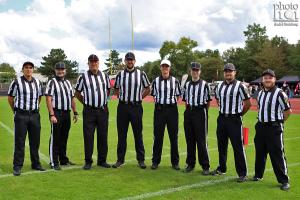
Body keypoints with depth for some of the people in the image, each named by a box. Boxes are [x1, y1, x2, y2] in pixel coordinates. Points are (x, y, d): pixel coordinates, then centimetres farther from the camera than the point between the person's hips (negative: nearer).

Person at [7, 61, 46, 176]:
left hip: (35, 115, 4)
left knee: (35, 141, 10)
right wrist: (16, 111, 10)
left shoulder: (37, 82, 8)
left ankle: (36, 164, 22)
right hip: (21, 116, -4)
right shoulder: (17, 82, -5)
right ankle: (17, 166, 11)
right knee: (19, 142, 1)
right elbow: (10, 98, 3)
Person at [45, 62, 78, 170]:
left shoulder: (68, 83, 16)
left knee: (64, 138, 14)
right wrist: (52, 115, -19)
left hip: (67, 113, 6)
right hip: (56, 113, -6)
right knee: (55, 138, -2)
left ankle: (63, 159, 24)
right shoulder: (52, 82, -4)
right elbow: (48, 100, -12)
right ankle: (54, 162, 6)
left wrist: (75, 113, 13)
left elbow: (72, 99, 18)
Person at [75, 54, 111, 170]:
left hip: (103, 110, 3)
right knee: (88, 136, 0)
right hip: (89, 111, -3)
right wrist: (85, 102, 6)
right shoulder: (83, 77, -1)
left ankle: (102, 160, 18)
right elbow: (77, 93, 8)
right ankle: (88, 161, 11)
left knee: (103, 136, 7)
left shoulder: (105, 76, 8)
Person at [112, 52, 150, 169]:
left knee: (138, 134, 4)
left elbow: (147, 89, 10)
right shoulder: (120, 74, 8)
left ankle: (141, 159, 13)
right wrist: (121, 97, 6)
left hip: (136, 107, -2)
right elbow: (116, 89, 19)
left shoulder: (141, 74, 2)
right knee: (121, 134, 6)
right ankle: (120, 159, 16)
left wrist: (139, 97, 2)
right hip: (122, 107, 2)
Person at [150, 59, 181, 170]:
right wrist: (157, 101, 1)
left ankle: (175, 162, 19)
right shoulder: (156, 81, 5)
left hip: (172, 109, 0)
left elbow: (178, 95, 11)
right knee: (158, 136, 5)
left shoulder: (175, 81, 4)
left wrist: (173, 102, 0)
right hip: (159, 109, 0)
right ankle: (155, 161, 17)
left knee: (173, 136, 7)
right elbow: (154, 95, 13)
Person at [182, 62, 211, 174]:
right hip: (188, 113, 5)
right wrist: (189, 110, 8)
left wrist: (203, 111, -2)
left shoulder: (204, 85, -1)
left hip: (200, 112, -5)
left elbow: (208, 101, 1)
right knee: (189, 139, 10)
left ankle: (205, 166, 6)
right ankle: (190, 163, 21)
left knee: (201, 140, -2)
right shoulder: (187, 85, 13)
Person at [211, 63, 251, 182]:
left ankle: (242, 174, 7)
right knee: (221, 145, 14)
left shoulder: (240, 86, -9)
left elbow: (248, 103, -6)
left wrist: (239, 114, 0)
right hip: (221, 118, 6)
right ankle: (221, 168, 30)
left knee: (238, 147, -2)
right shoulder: (219, 86, 8)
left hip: (234, 120, -6)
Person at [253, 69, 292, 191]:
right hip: (261, 126, 7)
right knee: (260, 152, 15)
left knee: (277, 154, -3)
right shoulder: (260, 93, 10)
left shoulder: (280, 93, -12)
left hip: (274, 128, -6)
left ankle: (284, 180, 8)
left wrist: (279, 121, -1)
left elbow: (288, 110, -7)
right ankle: (258, 175, 30)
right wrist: (262, 120, 14)